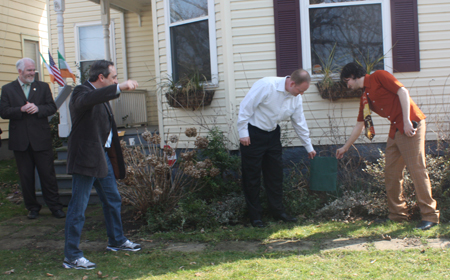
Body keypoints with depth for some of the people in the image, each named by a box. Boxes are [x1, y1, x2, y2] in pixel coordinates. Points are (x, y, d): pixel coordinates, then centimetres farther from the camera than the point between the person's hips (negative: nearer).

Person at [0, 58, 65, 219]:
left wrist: (38, 109, -16)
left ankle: (55, 206, 10)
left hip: (41, 139, 0)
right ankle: (32, 207, 20)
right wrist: (21, 109, -18)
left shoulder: (43, 87, 9)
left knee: (48, 174, 2)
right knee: (26, 177, 8)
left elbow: (52, 108, 2)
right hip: (20, 141, 1)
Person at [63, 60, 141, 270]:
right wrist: (119, 87, -44)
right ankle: (71, 256, 3)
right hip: (86, 158, -10)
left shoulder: (101, 95, 16)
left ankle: (117, 241, 37)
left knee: (113, 201, 19)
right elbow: (87, 100, -40)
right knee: (78, 207, -4)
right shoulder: (82, 92, -13)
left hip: (103, 156, 10)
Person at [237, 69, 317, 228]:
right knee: (252, 175, -1)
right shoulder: (267, 85, -24)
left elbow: (300, 123, 10)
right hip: (253, 134, -7)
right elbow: (246, 106, -21)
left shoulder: (296, 98, -1)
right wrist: (243, 133, -20)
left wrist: (309, 147, 15)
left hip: (272, 134, 7)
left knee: (275, 173, 9)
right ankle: (255, 216, 9)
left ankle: (278, 211, 21)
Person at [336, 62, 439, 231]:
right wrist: (345, 147, 30)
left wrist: (407, 121, -19)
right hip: (395, 130, 9)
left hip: (411, 126, -9)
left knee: (417, 169, -9)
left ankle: (430, 215, -3)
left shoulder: (378, 76, -4)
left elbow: (403, 92, -13)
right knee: (391, 172, 8)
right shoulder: (364, 98, 19)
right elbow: (360, 124, 25)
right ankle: (398, 214, 17)